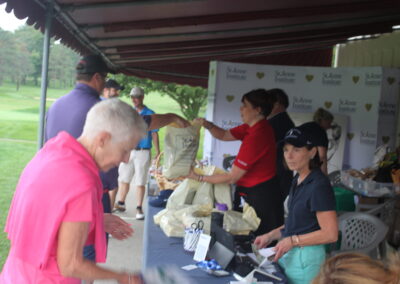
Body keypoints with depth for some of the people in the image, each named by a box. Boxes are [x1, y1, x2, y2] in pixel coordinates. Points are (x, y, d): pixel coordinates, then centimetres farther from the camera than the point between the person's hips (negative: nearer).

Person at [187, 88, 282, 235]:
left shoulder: (257, 136, -25)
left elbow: (232, 177, -20)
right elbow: (224, 135, 14)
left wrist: (199, 178, -11)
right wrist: (208, 125, -6)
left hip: (260, 196, -9)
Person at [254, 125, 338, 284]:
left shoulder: (319, 185, -18)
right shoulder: (298, 180, 9)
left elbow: (330, 234, -20)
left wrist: (292, 241, -18)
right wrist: (271, 235, 8)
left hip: (305, 258, -8)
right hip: (288, 253, 8)